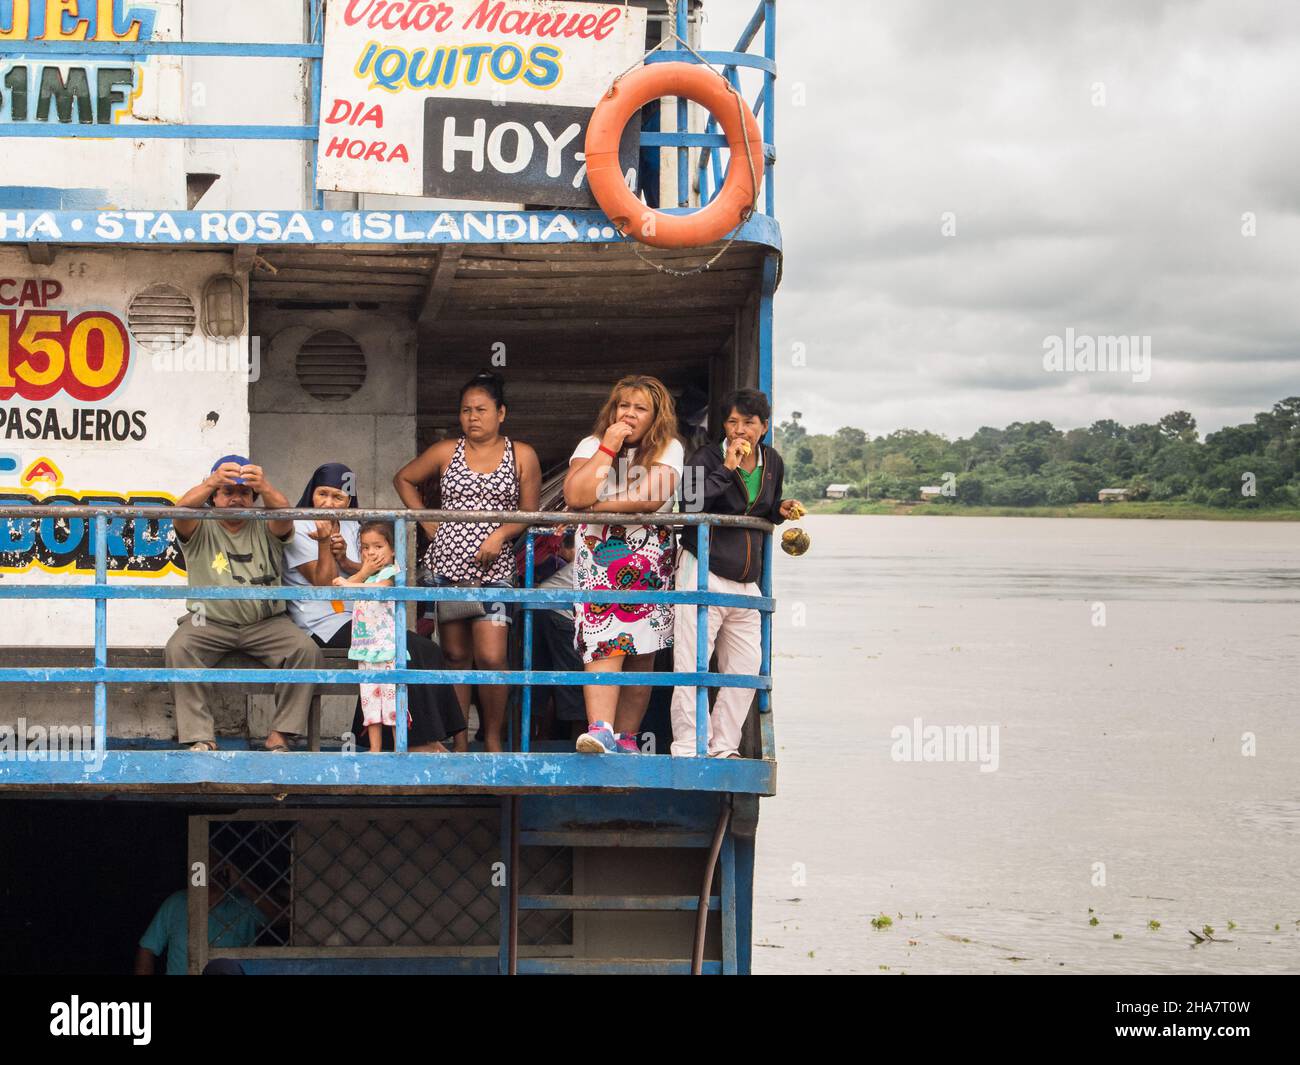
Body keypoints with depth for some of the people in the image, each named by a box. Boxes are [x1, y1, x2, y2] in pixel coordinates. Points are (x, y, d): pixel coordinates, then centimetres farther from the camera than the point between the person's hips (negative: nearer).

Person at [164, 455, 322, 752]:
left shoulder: (265, 529, 7)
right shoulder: (201, 530, 4)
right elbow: (181, 510, -20)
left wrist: (265, 487, -42)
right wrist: (211, 482, -41)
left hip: (266, 622, 1)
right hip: (209, 621, -1)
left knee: (306, 649, -25)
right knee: (178, 649, -30)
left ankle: (279, 735, -17)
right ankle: (200, 737, -26)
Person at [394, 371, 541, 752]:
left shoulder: (522, 456, 4)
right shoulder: (446, 452, 7)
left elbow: (530, 512, 5)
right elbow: (403, 480, 18)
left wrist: (500, 534, -12)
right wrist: (428, 523, 7)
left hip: (493, 568, -2)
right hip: (446, 565, 2)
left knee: (491, 658, -12)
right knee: (455, 657, 7)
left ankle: (493, 738, 2)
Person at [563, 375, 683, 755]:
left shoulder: (668, 449, 3)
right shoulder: (592, 445, 7)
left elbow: (653, 498, -14)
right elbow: (575, 496, -10)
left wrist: (596, 506, -7)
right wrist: (608, 448, -10)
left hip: (650, 560, 1)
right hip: (597, 556, 0)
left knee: (641, 654, -1)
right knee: (604, 643, -17)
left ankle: (625, 736, 4)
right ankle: (600, 729, -28)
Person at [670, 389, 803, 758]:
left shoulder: (772, 463, 12)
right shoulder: (708, 458, -7)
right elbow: (688, 499, -24)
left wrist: (781, 510, 6)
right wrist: (726, 469, -23)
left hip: (747, 582, 6)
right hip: (703, 573, -6)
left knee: (746, 666, 6)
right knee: (692, 665, -6)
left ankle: (724, 748, 16)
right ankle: (688, 748, 0)